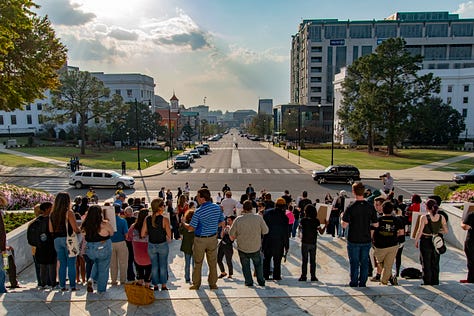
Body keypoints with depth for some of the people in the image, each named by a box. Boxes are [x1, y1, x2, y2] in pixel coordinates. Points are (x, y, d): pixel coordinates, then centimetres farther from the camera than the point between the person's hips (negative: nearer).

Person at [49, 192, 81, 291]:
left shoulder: (52, 214, 6)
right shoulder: (69, 212, -12)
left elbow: (51, 230, 7)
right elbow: (75, 229, -15)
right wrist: (81, 231, 5)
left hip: (57, 240, 5)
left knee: (62, 264, 14)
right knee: (71, 264, 3)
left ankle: (62, 285, 17)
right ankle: (72, 285, 7)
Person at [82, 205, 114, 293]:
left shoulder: (85, 224, -6)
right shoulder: (104, 224, -17)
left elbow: (84, 239, 4)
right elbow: (112, 233, 0)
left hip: (90, 250, 4)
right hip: (103, 249, -4)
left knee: (97, 263, 32)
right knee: (103, 269, 12)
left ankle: (91, 279, 13)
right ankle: (101, 290, 19)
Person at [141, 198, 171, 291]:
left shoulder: (147, 219, -7)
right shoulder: (164, 220, -17)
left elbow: (143, 234, -4)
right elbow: (169, 236, -13)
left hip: (151, 246, 3)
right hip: (163, 245, -2)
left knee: (154, 266, 16)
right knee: (163, 266, 13)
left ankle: (155, 286, 24)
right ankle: (163, 286, 22)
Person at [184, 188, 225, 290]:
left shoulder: (199, 212, -21)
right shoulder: (217, 208, -6)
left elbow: (191, 228, -15)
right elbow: (221, 223, 3)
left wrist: (184, 224, 5)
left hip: (200, 239, -4)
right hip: (213, 238, 4)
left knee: (198, 262, 13)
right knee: (213, 262, 14)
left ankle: (196, 284, 24)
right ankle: (213, 283, 22)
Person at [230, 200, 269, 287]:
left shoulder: (238, 219, -15)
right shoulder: (258, 218, -14)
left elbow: (231, 233, -4)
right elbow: (265, 231, -5)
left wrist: (233, 238, 18)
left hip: (242, 248, -1)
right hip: (256, 247, 1)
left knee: (245, 265, 18)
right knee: (258, 264, 23)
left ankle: (249, 282, 20)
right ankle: (261, 281, 24)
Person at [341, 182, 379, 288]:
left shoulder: (351, 207, -15)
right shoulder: (370, 207, -5)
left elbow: (344, 225, -15)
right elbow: (376, 224, 1)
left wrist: (342, 217, 4)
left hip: (354, 240, -3)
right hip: (366, 239, 3)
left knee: (354, 263, 9)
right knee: (364, 262, 14)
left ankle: (354, 283, 17)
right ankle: (362, 283, 21)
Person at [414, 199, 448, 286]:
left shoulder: (424, 217, -15)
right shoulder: (441, 217, -5)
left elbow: (420, 231, -14)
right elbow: (446, 231, 0)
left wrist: (416, 241, -1)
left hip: (425, 241, -4)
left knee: (426, 263, 8)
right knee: (435, 264, 16)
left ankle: (427, 283, 14)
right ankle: (435, 282, 24)